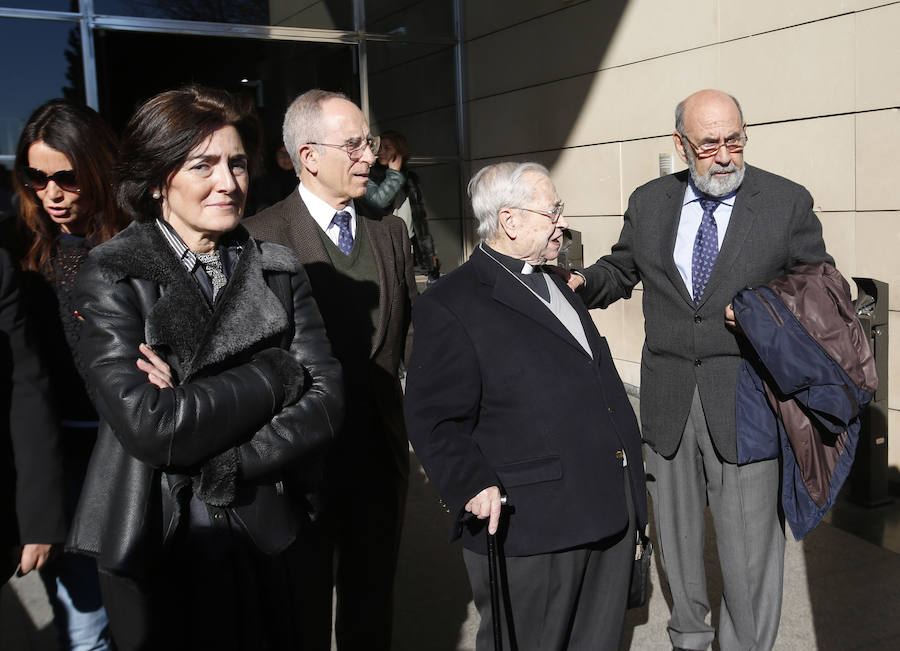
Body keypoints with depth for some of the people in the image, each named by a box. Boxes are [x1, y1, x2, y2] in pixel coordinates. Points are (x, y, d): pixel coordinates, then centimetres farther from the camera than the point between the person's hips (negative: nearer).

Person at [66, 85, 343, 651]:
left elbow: (324, 402, -9)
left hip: (267, 537, 3)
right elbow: (146, 424, -23)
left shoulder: (280, 272, -1)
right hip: (155, 548, -3)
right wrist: (276, 376, -17)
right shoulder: (112, 278, -11)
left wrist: (215, 465, -20)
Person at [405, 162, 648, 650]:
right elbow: (435, 422, -13)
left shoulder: (555, 285, 16)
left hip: (609, 514, 8)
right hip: (530, 529, -8)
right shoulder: (450, 306, -12)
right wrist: (474, 486, -26)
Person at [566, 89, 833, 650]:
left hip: (744, 399, -3)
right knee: (676, 530, 17)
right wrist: (582, 285, -6)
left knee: (750, 538, 2)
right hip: (669, 401, 3)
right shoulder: (649, 203, 6)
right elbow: (621, 269, 16)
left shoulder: (788, 202, -2)